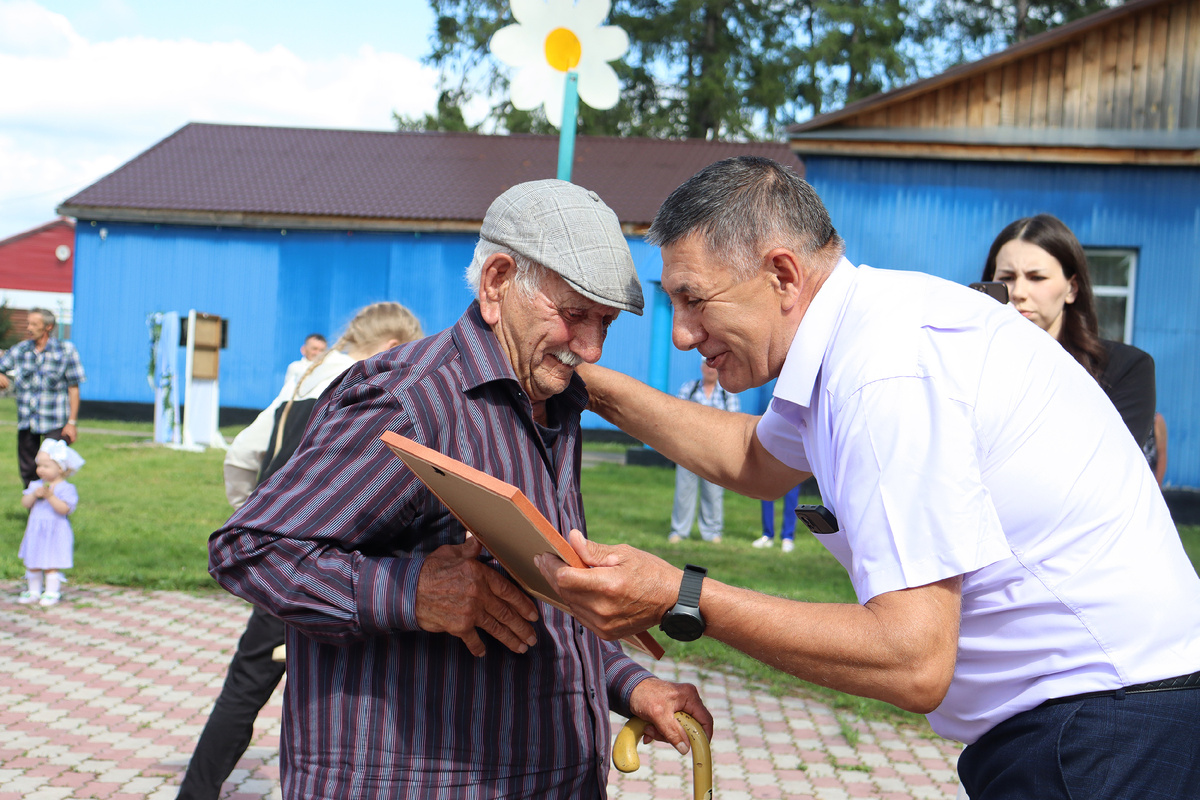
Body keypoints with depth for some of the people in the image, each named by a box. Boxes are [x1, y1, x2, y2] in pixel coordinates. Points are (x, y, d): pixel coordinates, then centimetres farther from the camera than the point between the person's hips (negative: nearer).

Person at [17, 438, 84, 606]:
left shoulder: (65, 488, -10)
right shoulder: (35, 485, 8)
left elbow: (64, 508, -20)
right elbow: (25, 503, 2)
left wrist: (50, 496, -27)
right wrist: (34, 495, -16)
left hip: (55, 532, -6)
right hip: (36, 531, 6)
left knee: (51, 564, -4)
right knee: (32, 564, 12)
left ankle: (52, 593, 7)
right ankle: (34, 591, 25)